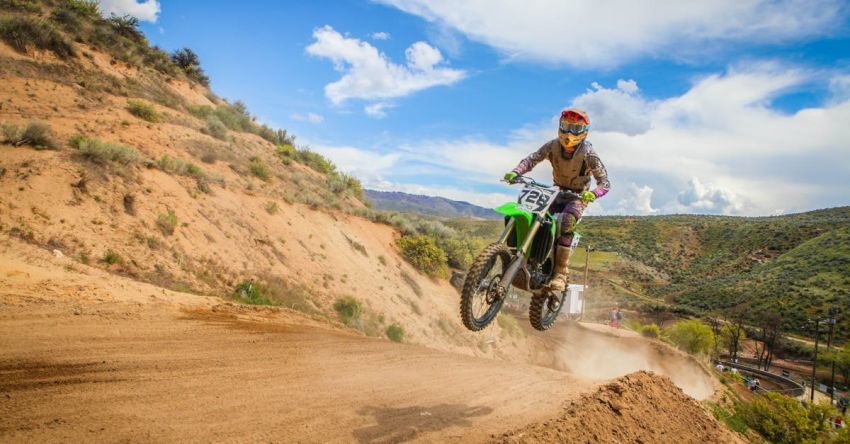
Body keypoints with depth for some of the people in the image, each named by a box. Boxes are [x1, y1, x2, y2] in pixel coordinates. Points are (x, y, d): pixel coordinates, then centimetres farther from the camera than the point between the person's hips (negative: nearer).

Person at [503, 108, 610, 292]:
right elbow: (532, 159, -17)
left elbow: (605, 182, -23)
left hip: (579, 196, -4)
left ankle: (561, 273, -27)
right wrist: (515, 172, -37)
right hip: (557, 192, 4)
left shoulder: (588, 154, -20)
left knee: (566, 224, -30)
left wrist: (593, 194, -45)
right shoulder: (553, 146, -10)